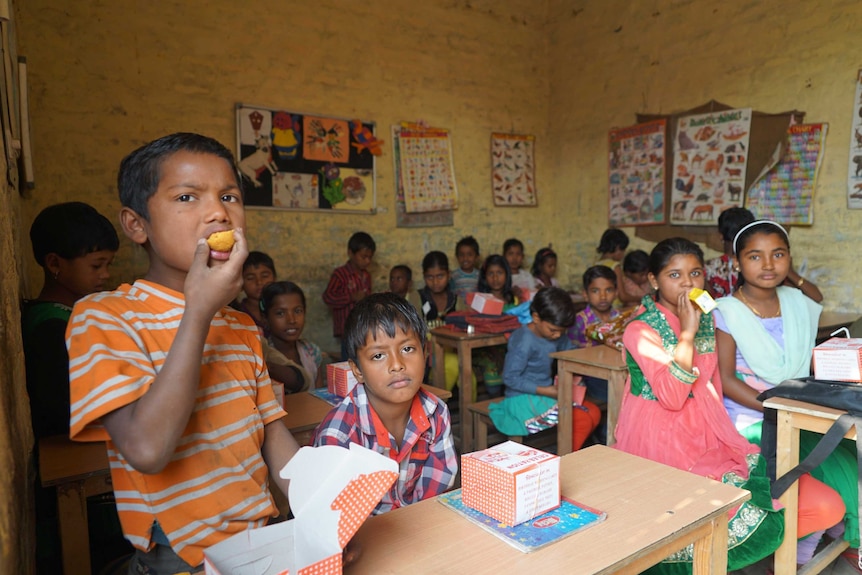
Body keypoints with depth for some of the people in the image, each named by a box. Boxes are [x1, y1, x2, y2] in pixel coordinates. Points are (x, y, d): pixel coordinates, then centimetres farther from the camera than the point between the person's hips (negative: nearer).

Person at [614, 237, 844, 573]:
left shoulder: (706, 319, 9)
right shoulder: (641, 330, -11)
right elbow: (671, 398, -22)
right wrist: (687, 332, -22)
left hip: (708, 434, 7)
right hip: (663, 442, -7)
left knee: (827, 506, -6)